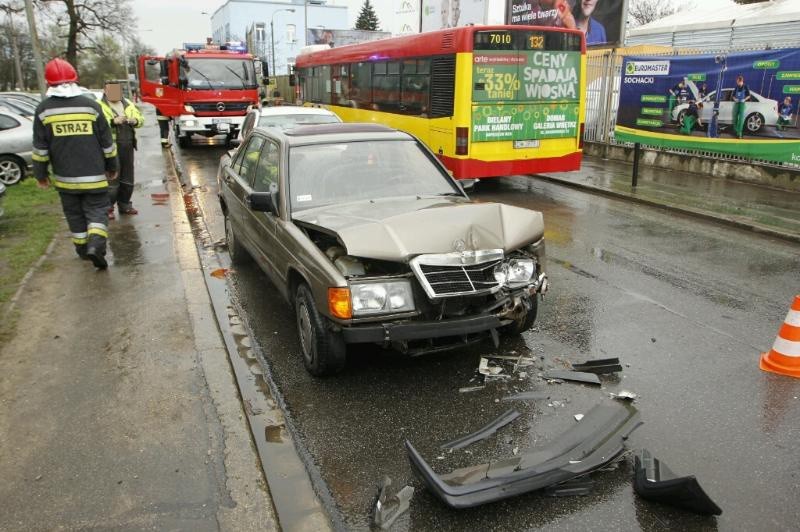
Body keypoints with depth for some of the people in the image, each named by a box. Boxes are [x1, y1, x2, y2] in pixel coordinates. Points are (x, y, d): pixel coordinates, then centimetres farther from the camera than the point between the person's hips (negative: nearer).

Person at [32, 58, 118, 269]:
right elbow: (107, 142, 0)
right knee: (96, 211, 4)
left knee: (75, 214, 16)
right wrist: (112, 168, 12)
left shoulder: (44, 109, -3)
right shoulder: (91, 105, -5)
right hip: (93, 176, -1)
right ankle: (96, 244, -18)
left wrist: (40, 174, 10)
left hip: (65, 178, 1)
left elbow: (40, 148, -1)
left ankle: (82, 248, 25)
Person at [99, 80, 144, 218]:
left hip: (127, 147, 6)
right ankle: (107, 208, 5)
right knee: (111, 180, -5)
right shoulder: (99, 106, -3)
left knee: (127, 179, 13)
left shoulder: (128, 104, 15)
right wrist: (113, 121, -29)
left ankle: (124, 204, 26)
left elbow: (141, 118, 15)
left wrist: (135, 121, -7)